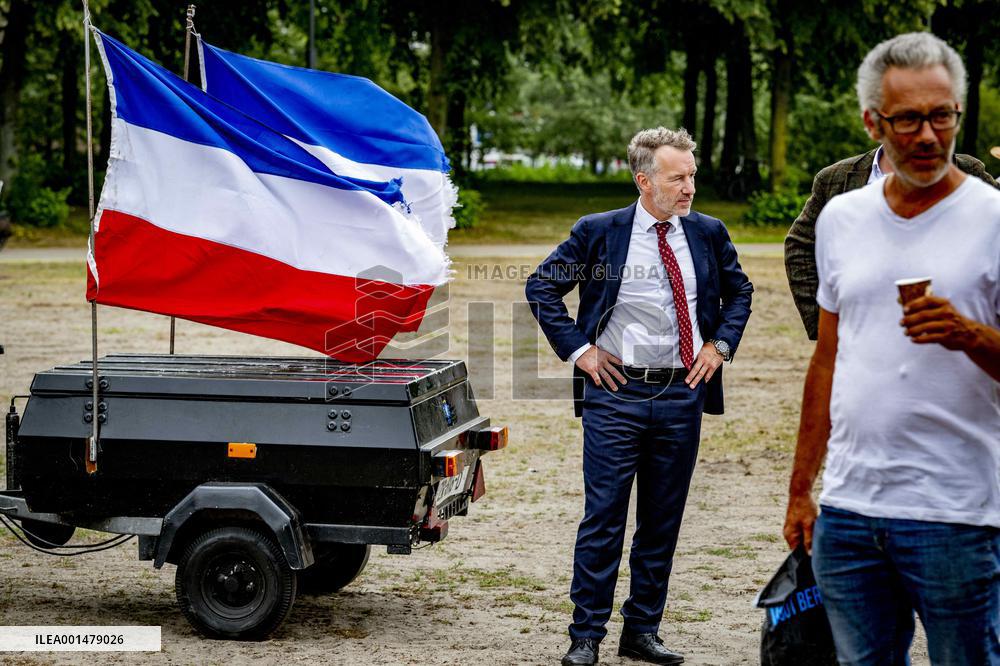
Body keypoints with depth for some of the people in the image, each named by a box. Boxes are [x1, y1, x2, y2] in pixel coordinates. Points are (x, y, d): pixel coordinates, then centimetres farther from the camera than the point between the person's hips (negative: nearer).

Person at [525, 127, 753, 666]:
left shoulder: (708, 234, 7)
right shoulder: (598, 232, -3)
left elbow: (739, 292, 22)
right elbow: (541, 287, 4)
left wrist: (720, 344, 7)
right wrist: (578, 349, -3)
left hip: (683, 394, 4)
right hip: (616, 393, -3)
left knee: (663, 521, 9)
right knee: (603, 519, -2)